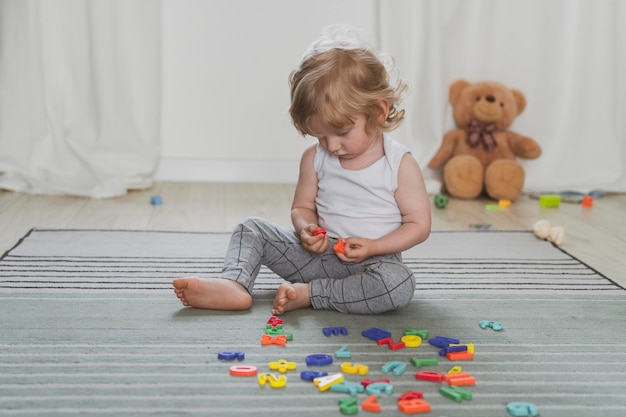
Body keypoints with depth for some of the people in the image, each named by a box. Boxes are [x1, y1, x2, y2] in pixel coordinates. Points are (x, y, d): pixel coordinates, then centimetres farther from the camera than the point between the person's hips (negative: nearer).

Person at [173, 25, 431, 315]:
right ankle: (233, 285, -28)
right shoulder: (315, 158, 0)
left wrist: (372, 247, -20)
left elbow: (419, 225, -8)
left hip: (370, 261, -4)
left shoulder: (400, 164, -11)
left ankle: (307, 293, -29)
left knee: (400, 283, -37)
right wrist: (306, 229, -14)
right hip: (318, 253, 4)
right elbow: (302, 207, 11)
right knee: (251, 229, -2)